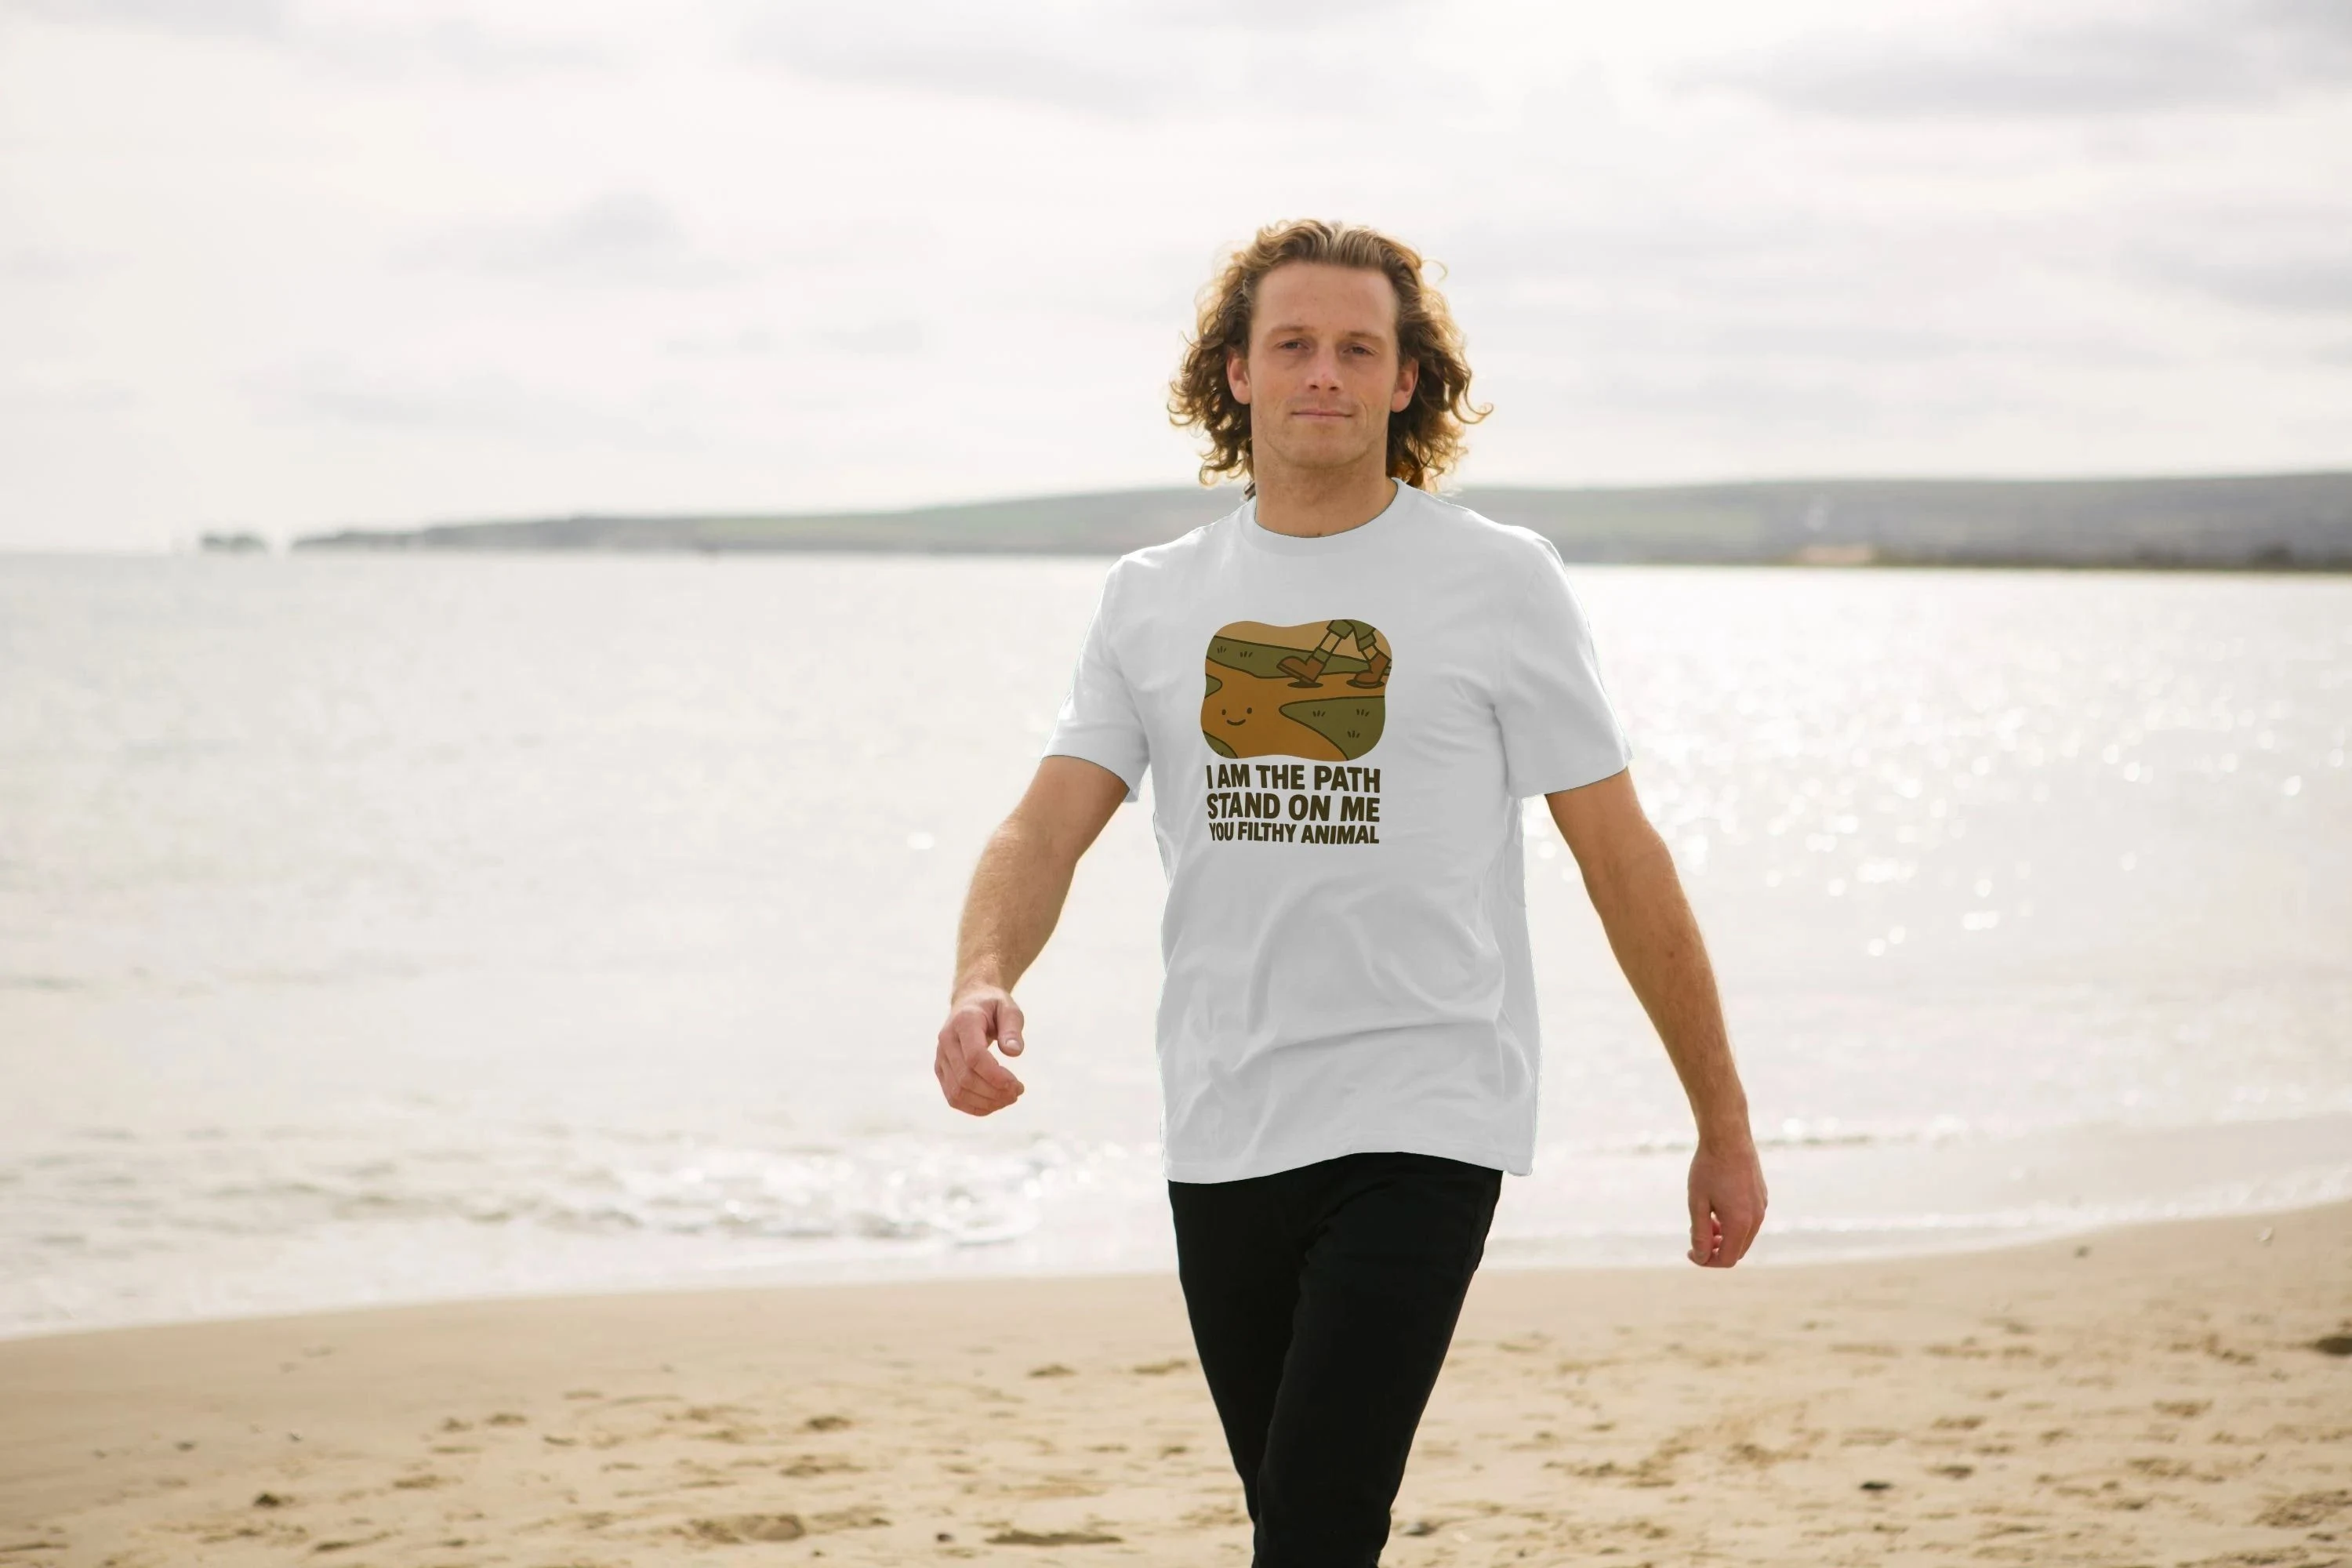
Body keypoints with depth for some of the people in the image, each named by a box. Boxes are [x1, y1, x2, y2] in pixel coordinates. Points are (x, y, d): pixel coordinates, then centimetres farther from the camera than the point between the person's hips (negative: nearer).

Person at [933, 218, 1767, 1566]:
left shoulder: (1500, 581, 0)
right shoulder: (1152, 598, 10)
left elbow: (1624, 860, 2)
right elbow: (1048, 829, 2)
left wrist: (1724, 1127, 4)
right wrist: (983, 983, -21)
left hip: (1422, 1125, -4)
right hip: (1220, 1137, 5)